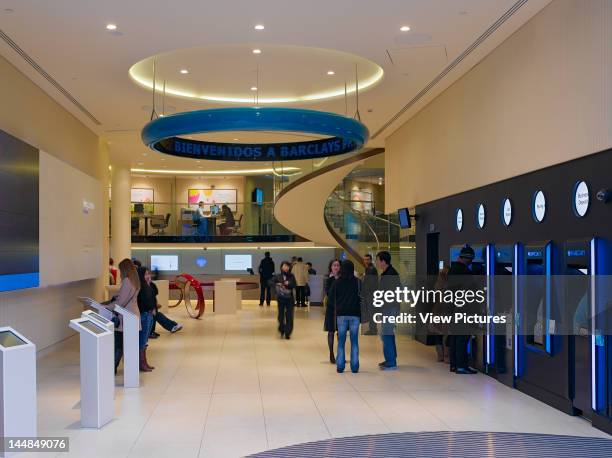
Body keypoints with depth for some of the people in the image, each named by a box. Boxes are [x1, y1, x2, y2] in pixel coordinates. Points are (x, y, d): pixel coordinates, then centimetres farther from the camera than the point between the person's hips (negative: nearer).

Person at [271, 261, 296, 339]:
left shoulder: (291, 276, 1)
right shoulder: (278, 276, -1)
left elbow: (294, 285, -5)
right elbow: (270, 282, -7)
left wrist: (289, 283, -23)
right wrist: (276, 284, -24)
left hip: (290, 298, 0)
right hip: (281, 298, 0)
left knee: (289, 316, -2)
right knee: (281, 315, 1)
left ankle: (288, 333, 7)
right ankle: (282, 331, 22)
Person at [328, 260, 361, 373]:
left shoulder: (336, 282, -2)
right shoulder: (357, 282, -4)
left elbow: (331, 298, 1)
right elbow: (362, 297, -4)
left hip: (341, 314, 1)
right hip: (355, 314, -1)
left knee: (341, 341, 7)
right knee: (354, 341, 5)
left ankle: (340, 366, 6)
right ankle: (354, 367, 4)